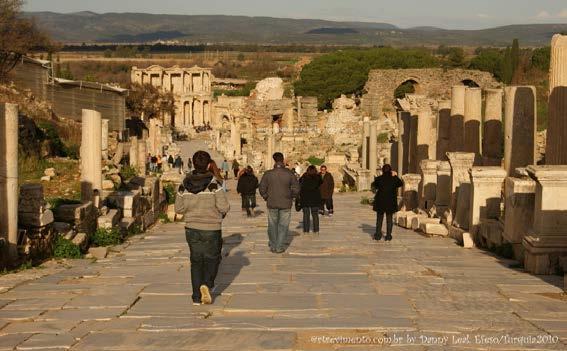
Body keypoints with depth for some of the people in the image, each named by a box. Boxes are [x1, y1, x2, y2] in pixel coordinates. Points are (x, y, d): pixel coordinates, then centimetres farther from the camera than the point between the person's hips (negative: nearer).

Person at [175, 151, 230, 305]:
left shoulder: (185, 185, -2)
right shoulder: (213, 184, -13)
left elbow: (179, 208, 1)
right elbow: (224, 207, -15)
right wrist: (222, 212, 7)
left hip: (192, 228, 3)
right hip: (211, 229, -3)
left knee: (196, 261, 13)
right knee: (212, 258, 14)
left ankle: (197, 297, 11)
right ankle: (207, 284, -11)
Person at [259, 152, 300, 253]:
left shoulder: (268, 174, -7)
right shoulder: (289, 174, -8)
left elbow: (262, 188, -3)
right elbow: (296, 188, -6)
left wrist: (266, 198, 12)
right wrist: (291, 197, 10)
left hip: (272, 203, 1)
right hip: (285, 204, -1)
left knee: (272, 225, 16)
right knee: (283, 226, 8)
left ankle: (273, 246, 23)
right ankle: (279, 247, 8)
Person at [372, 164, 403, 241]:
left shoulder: (379, 179, -8)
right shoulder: (394, 179, -7)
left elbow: (374, 186, 10)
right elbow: (401, 184, 13)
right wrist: (396, 176, 18)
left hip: (380, 201, 0)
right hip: (391, 202, 0)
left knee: (379, 219, 11)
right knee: (389, 219, 8)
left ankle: (378, 235, 9)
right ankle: (388, 236, 6)